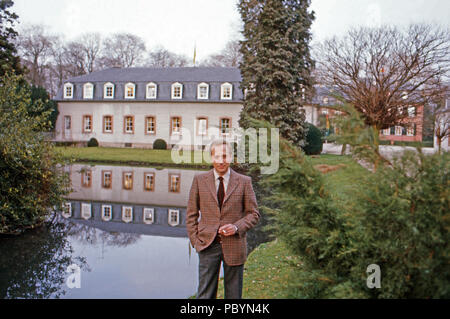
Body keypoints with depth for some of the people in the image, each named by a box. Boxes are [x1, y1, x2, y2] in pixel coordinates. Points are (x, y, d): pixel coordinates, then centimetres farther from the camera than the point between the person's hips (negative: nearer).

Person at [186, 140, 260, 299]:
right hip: (208, 245, 0)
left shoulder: (244, 182, 0)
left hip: (234, 246, 0)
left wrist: (237, 227, -13)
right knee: (205, 294, 1)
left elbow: (253, 214, 4)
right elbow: (191, 214, 7)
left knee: (234, 294, 12)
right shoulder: (199, 180, 2)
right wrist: (195, 241, -2)